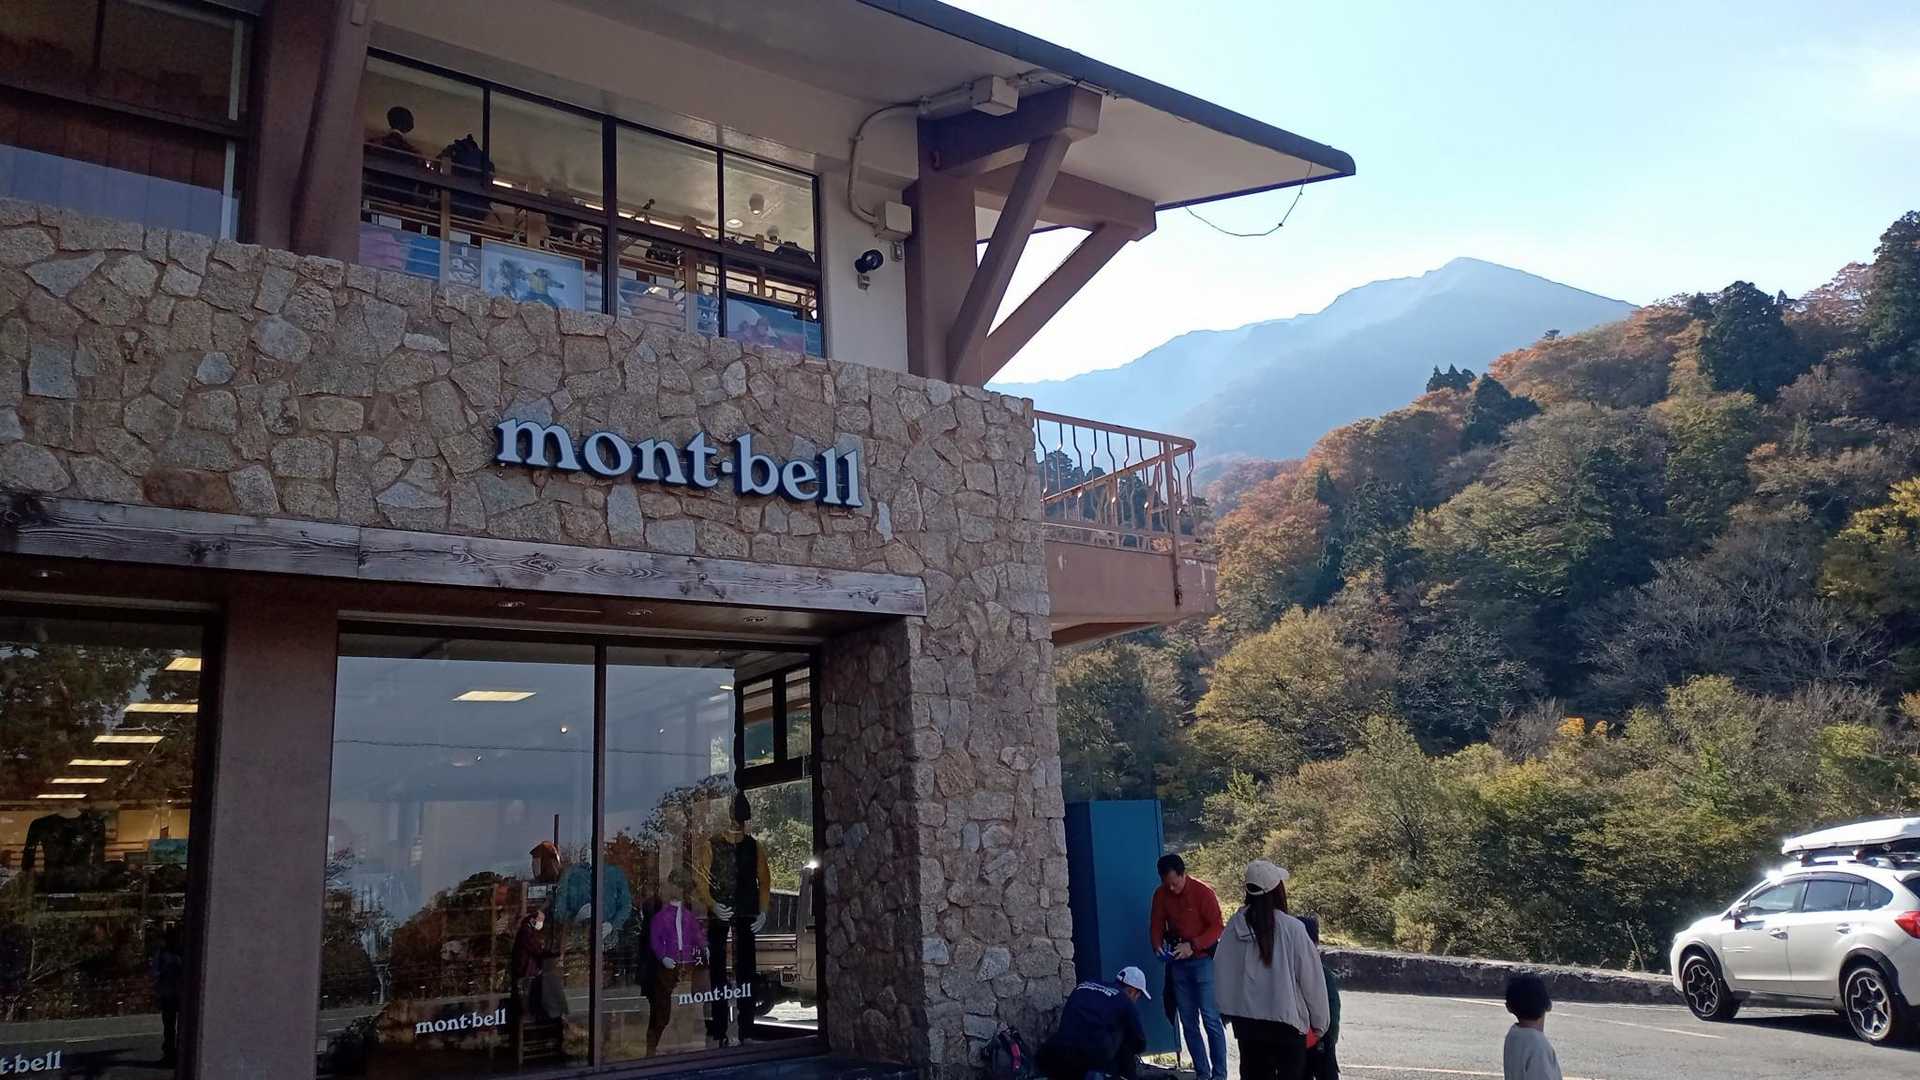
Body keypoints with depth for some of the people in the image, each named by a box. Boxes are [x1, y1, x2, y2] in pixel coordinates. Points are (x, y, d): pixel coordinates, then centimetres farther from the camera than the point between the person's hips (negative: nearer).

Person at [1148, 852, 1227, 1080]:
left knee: (1211, 1019, -7)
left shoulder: (1203, 891, -13)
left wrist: (1193, 946, -24)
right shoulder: (1160, 894, 1)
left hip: (1203, 959, -5)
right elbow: (1156, 925, 8)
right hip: (1178, 962, 5)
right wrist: (1157, 946, -12)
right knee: (1188, 1021, 8)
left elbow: (1217, 927, -13)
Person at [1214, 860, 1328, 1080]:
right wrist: (1319, 1021, 3)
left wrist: (1228, 1010, 13)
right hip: (1286, 1020, -4)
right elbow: (1311, 979, -10)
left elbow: (1221, 971, -1)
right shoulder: (1291, 928, -17)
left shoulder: (1236, 926, -7)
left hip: (1246, 1019, 4)